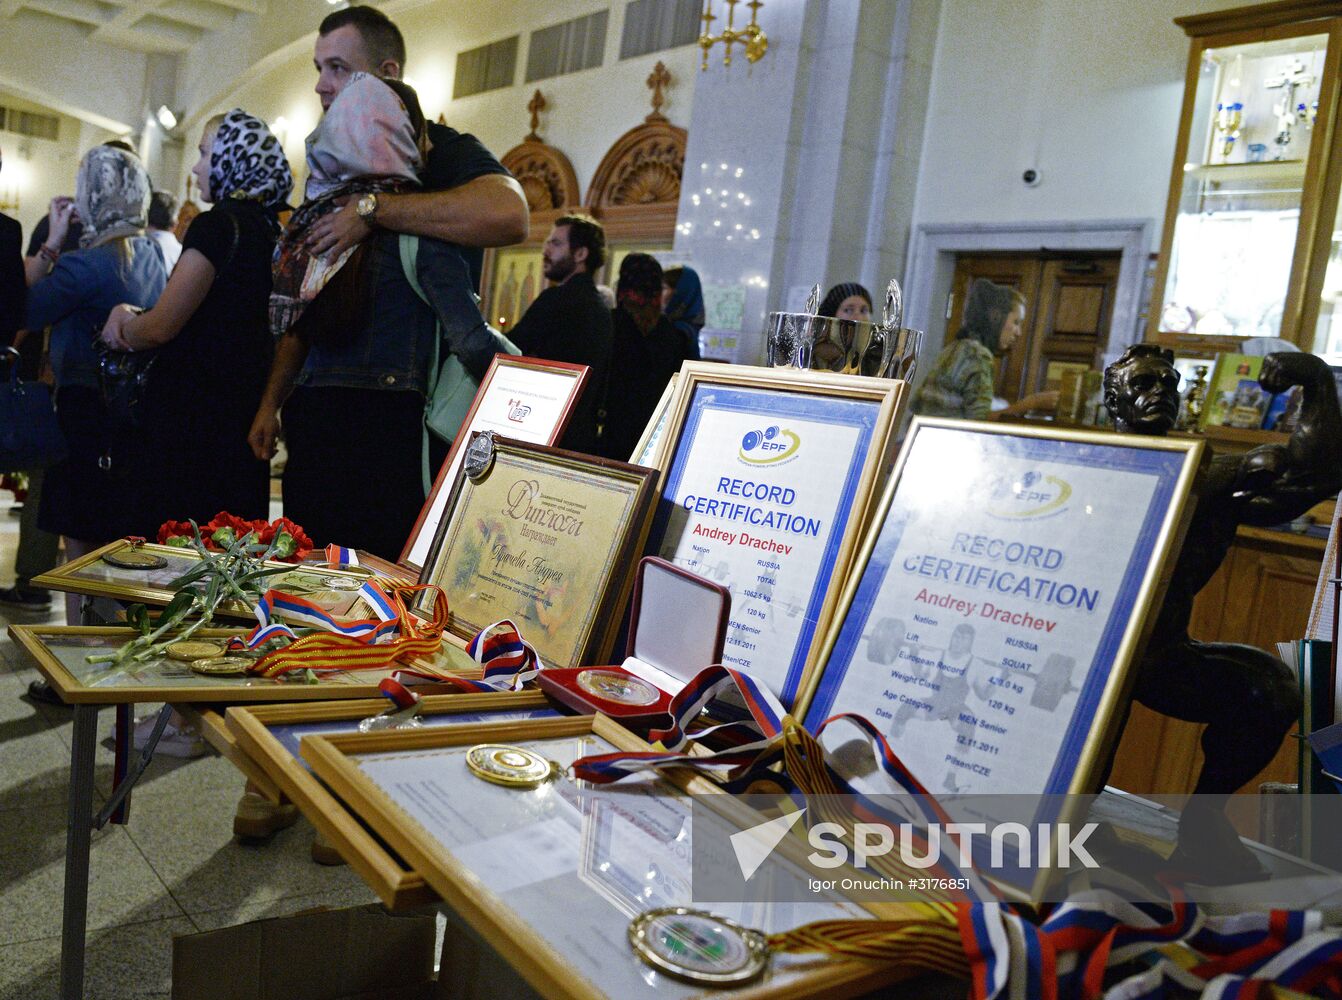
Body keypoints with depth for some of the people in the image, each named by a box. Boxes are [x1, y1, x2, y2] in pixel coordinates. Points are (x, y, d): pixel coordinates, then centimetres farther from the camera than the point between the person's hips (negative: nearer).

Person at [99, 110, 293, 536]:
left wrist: (122, 327, 6)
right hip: (244, 412, 9)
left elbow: (159, 328, -15)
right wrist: (134, 319, 10)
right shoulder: (269, 227, 12)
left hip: (191, 417, -8)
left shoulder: (218, 224, -12)